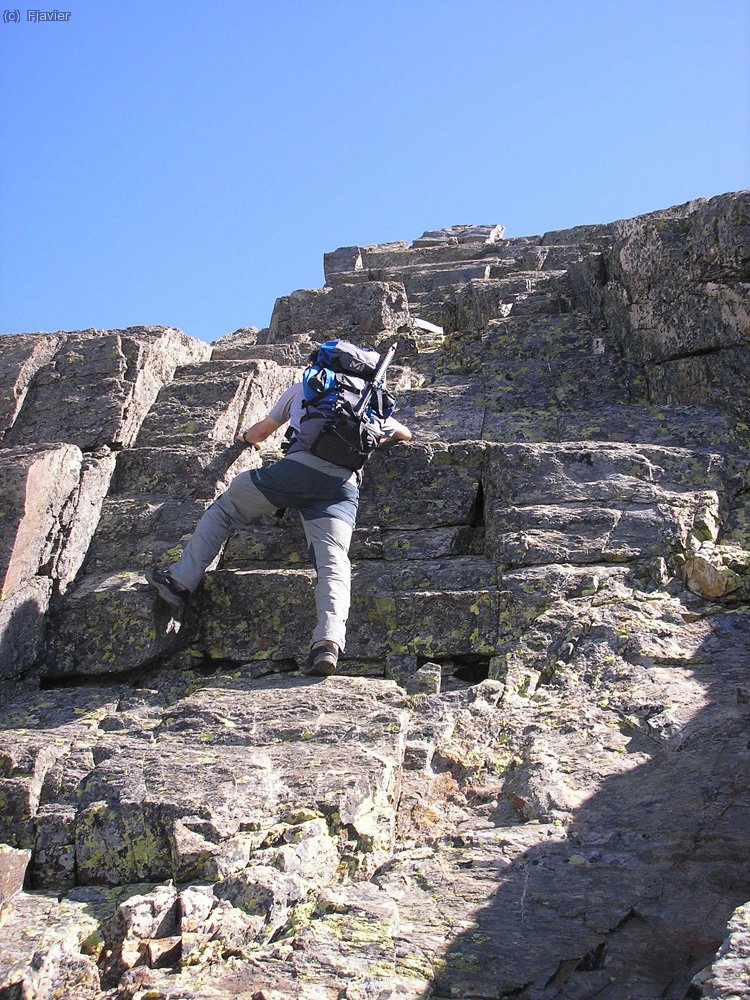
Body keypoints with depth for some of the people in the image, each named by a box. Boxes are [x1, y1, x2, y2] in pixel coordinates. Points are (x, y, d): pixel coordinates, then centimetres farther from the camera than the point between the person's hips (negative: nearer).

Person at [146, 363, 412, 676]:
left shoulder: (302, 388, 29)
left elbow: (262, 430, 40)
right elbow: (406, 434, 52)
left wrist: (247, 437, 63)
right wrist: (377, 438, 69)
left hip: (303, 465, -2)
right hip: (345, 486, 2)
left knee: (225, 506, 15)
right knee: (332, 561, -11)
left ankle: (181, 580, 9)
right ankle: (329, 641, -34)